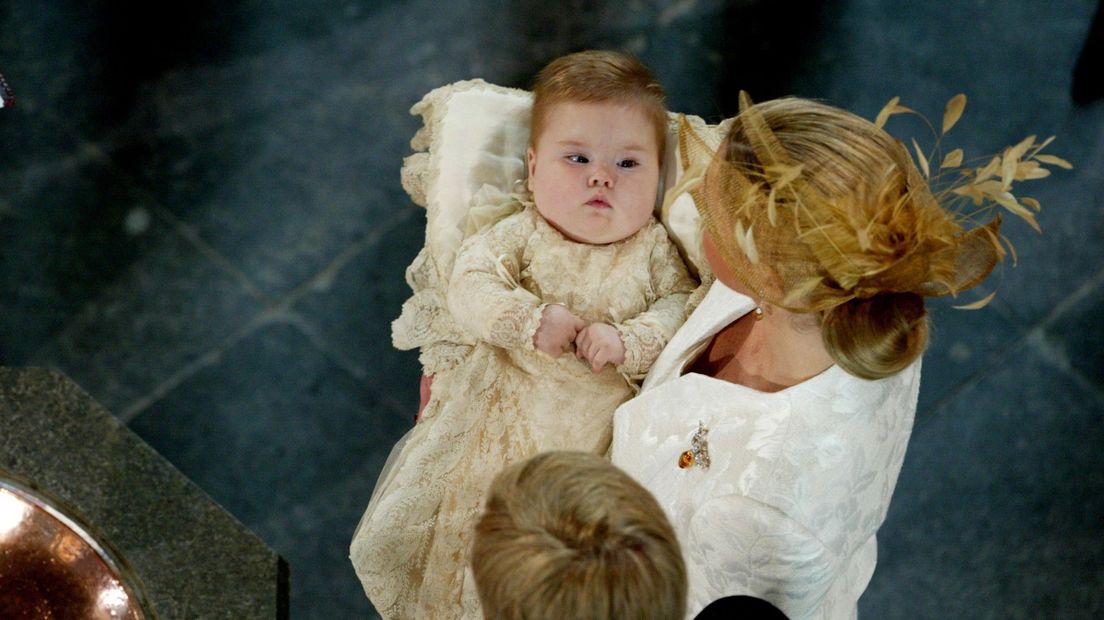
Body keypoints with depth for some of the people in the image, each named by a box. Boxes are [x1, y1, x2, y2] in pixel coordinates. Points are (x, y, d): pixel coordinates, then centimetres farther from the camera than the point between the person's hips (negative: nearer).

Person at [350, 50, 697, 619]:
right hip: (509, 432, 0)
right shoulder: (520, 236, -4)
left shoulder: (653, 249, -1)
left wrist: (628, 342, -26)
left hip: (607, 438, 0)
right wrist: (532, 322, -28)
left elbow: (680, 307, -8)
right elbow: (470, 288, -14)